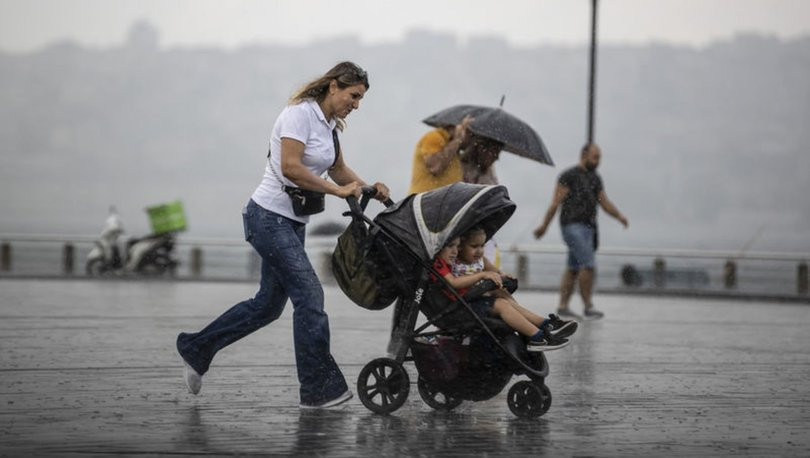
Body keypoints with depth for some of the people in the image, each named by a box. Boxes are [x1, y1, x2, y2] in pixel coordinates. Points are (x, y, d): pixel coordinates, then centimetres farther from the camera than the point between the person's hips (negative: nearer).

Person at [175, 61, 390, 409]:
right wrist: (338, 190, -21)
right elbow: (290, 167, -24)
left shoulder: (329, 124, 13)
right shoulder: (300, 113, -15)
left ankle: (196, 348, 27)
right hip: (269, 217, -10)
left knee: (269, 303, 13)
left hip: (293, 222, 10)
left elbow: (338, 170, 20)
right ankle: (319, 389, -8)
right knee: (309, 295, -13)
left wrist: (368, 189, 1)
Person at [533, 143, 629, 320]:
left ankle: (563, 307, 13)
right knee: (588, 264, -16)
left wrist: (619, 215, -1)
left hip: (588, 226, 8)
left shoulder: (595, 178, 18)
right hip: (573, 225, -8)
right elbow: (556, 202, -7)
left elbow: (605, 202, 17)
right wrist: (544, 226, -9)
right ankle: (588, 307, -13)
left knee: (573, 269, 9)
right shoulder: (569, 176, -5)